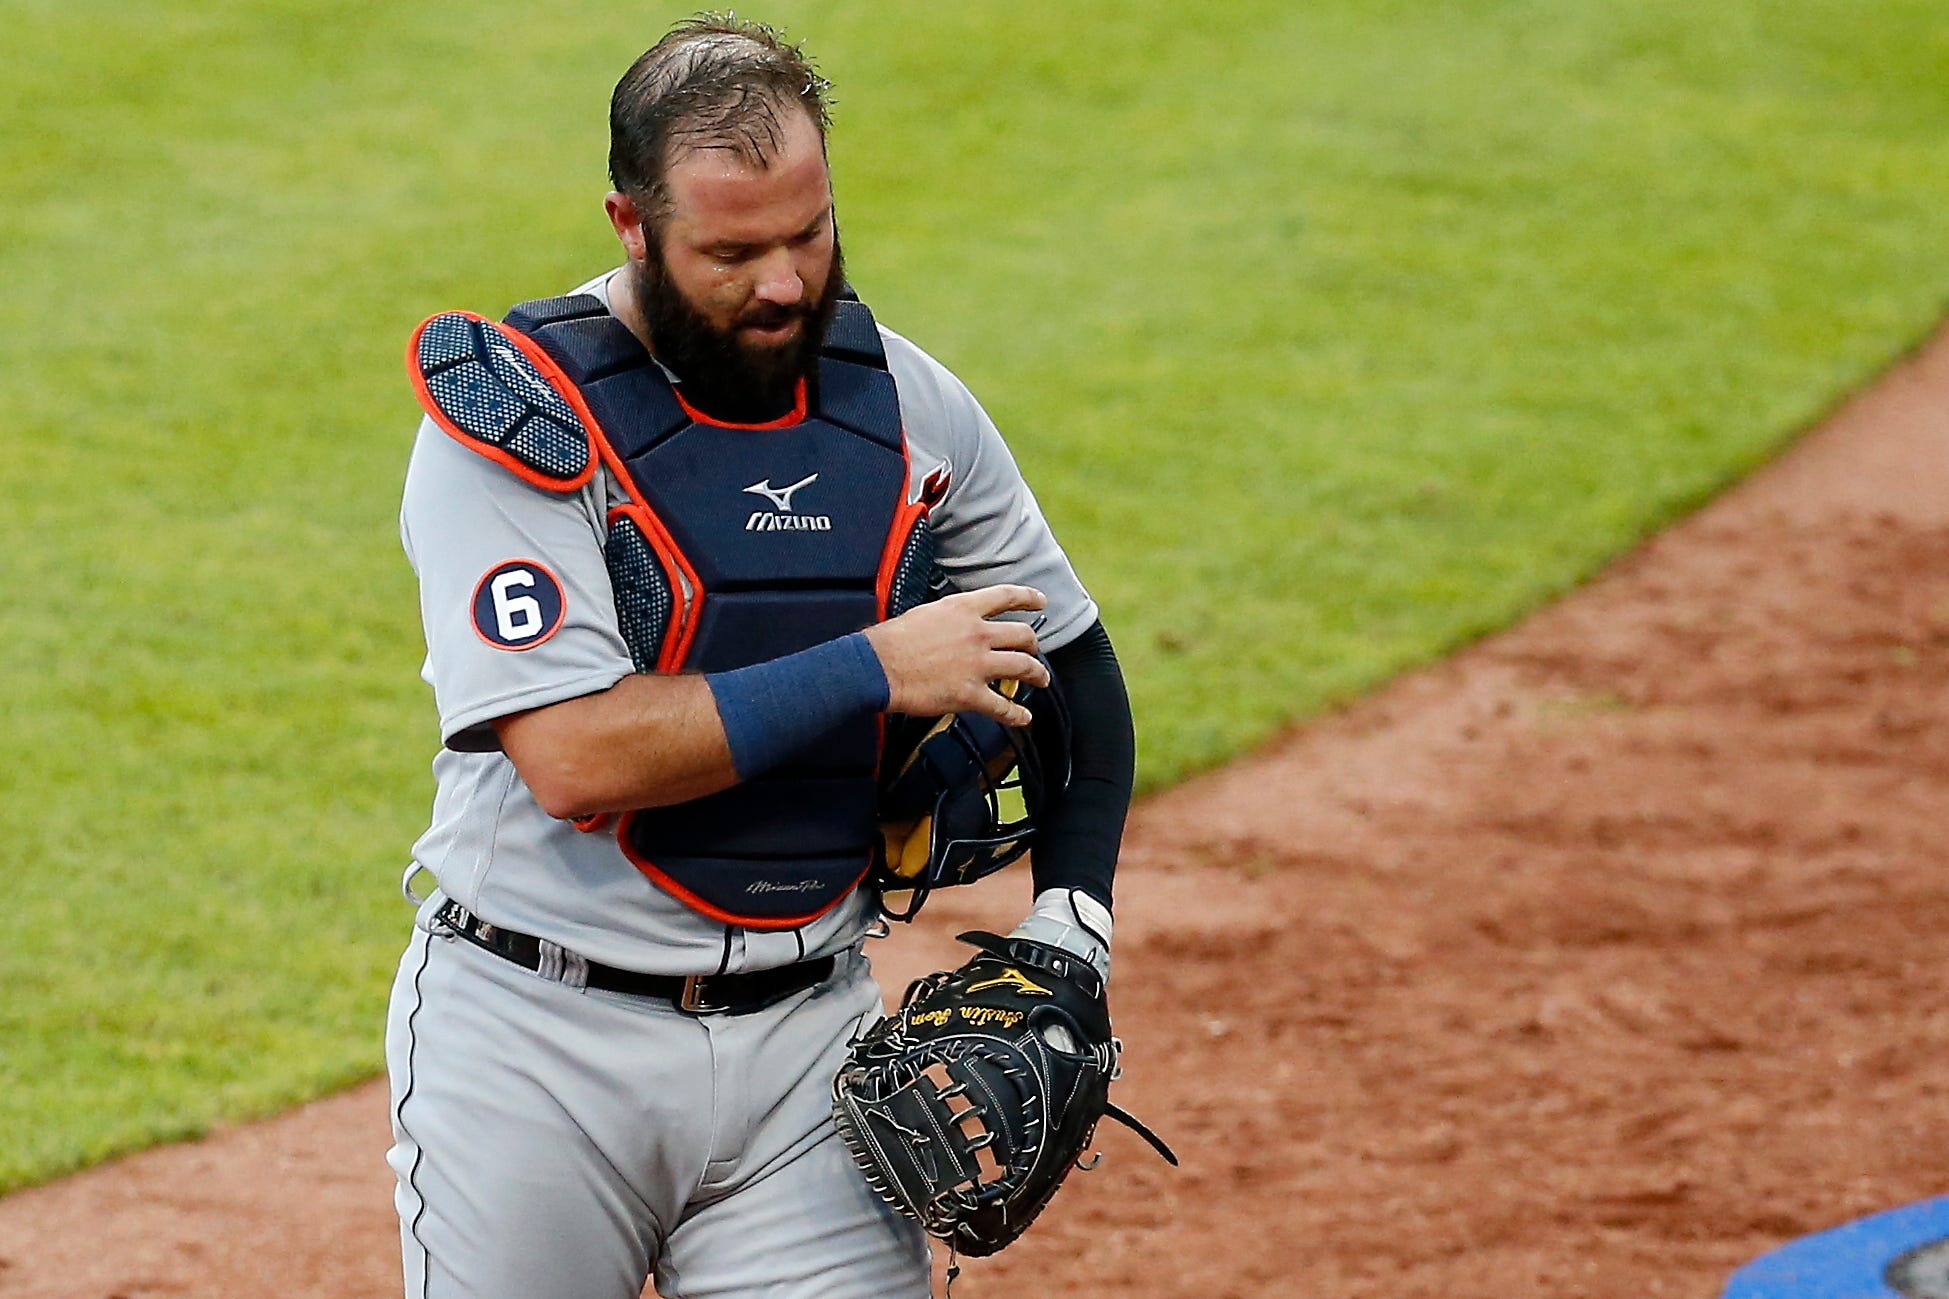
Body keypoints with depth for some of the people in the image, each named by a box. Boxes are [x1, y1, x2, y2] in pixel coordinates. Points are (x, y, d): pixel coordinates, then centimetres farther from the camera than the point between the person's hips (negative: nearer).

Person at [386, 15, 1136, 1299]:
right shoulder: (515, 418, -12)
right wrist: (874, 670, -19)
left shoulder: (902, 401, 3)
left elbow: (1072, 664, 15)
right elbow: (575, 758, -23)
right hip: (540, 1045, -3)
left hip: (808, 1036, 3)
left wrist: (1069, 931, 0)